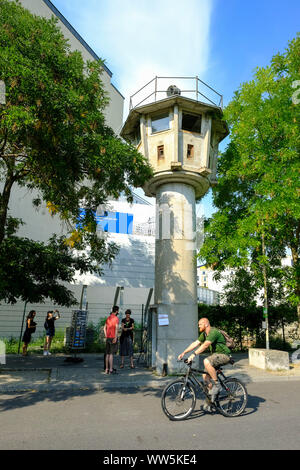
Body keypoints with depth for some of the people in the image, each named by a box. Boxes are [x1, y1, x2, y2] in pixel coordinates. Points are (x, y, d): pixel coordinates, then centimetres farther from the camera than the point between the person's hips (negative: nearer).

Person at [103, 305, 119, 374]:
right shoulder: (116, 318, -10)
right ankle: (111, 370, -4)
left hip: (108, 338, 7)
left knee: (107, 354, 10)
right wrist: (115, 338, -21)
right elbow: (116, 328, -20)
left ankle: (106, 369, 15)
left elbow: (104, 328, 17)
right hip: (113, 338, -7)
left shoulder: (108, 318, 13)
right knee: (111, 354, -6)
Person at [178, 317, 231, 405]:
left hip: (224, 355, -9)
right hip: (216, 355, 9)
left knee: (206, 361, -31)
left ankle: (216, 385, -18)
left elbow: (205, 345, -34)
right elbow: (195, 343, 4)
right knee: (205, 375, 0)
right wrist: (183, 353, -4)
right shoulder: (204, 334, 7)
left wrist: (193, 355, -39)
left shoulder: (214, 332, -22)